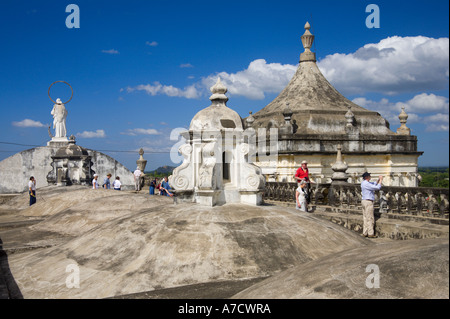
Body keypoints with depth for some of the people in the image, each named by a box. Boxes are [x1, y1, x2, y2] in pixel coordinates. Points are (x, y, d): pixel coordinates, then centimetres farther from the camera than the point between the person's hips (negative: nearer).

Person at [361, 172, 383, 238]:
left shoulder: (364, 183, 13)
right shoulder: (366, 184, -18)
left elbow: (374, 184, 23)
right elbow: (377, 188, -17)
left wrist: (378, 180, 9)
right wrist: (380, 181, -5)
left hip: (364, 201, 10)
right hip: (368, 202, -10)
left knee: (365, 218, 10)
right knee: (370, 218, -5)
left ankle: (365, 233, 12)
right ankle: (370, 233, -3)